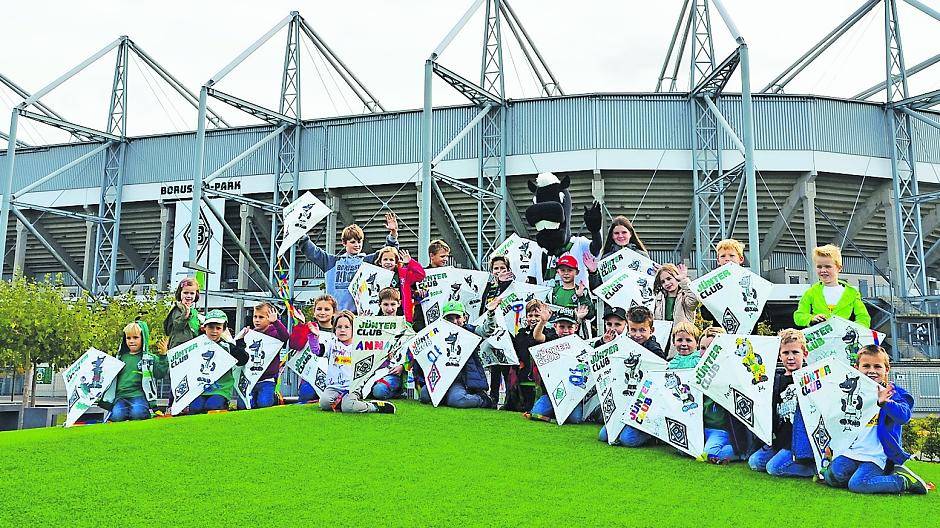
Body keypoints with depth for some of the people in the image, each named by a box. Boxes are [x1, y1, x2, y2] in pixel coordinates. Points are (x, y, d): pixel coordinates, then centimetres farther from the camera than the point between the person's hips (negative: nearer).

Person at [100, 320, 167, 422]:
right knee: (117, 416, -24)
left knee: (137, 414, -31)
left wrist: (163, 356, -12)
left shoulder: (150, 358, 8)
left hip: (139, 395, -3)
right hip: (121, 396, 3)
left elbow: (160, 374, -4)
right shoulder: (121, 357, 19)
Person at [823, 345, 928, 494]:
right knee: (833, 478, -23)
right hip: (851, 450, 3)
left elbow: (904, 416, -19)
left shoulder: (892, 392, 0)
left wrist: (884, 402, -35)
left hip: (875, 455, -3)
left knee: (858, 484, -24)